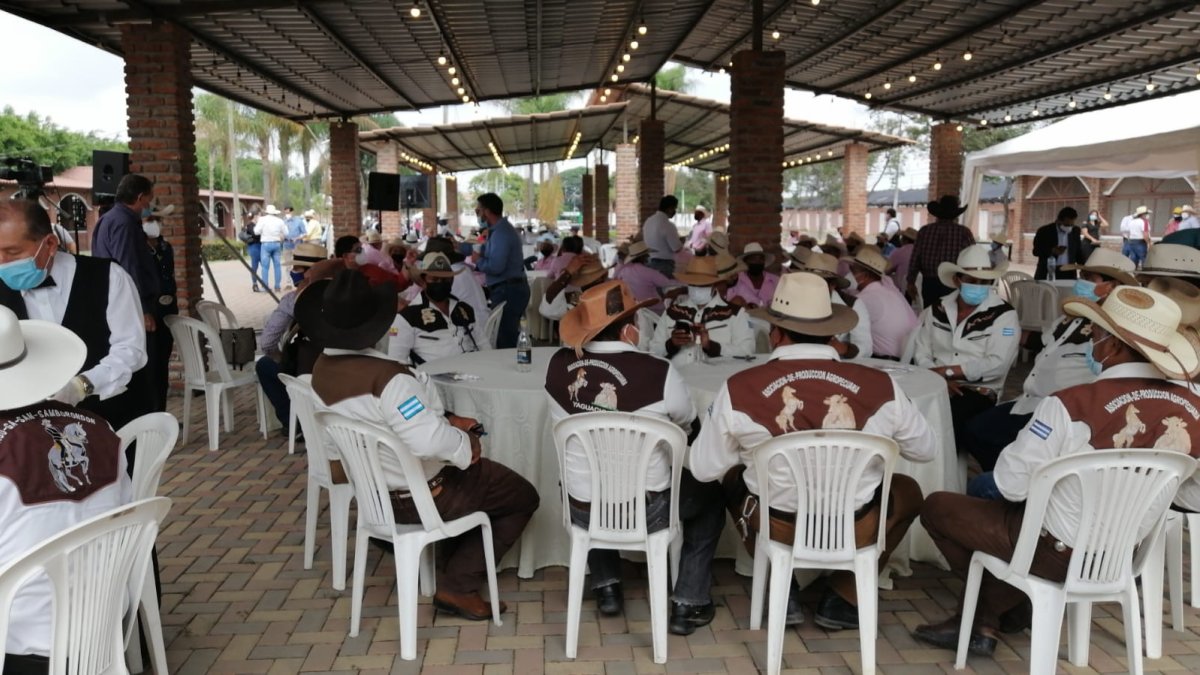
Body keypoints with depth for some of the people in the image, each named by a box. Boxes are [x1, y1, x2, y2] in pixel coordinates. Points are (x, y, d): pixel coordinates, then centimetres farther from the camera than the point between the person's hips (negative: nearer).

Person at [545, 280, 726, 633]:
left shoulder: (559, 365, -10)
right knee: (710, 491, 24)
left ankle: (607, 588, 39)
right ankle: (688, 604, 24)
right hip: (646, 512, -4)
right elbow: (690, 428, -1)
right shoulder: (658, 373, -22)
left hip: (581, 511, 4)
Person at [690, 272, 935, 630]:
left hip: (774, 530, 0)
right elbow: (927, 450, 5)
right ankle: (843, 599, 22)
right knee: (907, 490, 30)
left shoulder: (739, 389, -16)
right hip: (857, 532, 0)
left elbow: (703, 469, -5)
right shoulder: (880, 386, -12)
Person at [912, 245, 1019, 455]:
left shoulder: (1004, 315, -2)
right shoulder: (938, 310, 10)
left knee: (947, 415, -35)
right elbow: (921, 354, 5)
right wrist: (939, 380, -14)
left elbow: (996, 365, -13)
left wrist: (945, 371, -13)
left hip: (978, 391, -3)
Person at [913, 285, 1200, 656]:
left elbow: (1012, 484, -19)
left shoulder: (1074, 405, -28)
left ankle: (1007, 608, 27)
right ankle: (983, 625, 29)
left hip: (1059, 554, -6)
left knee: (937, 506, 11)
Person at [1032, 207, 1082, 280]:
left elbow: (1079, 251, 17)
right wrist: (1052, 251, -20)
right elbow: (1036, 251, -3)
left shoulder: (1075, 231, 8)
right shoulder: (1044, 231, -4)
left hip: (1068, 273, 3)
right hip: (1048, 272, -3)